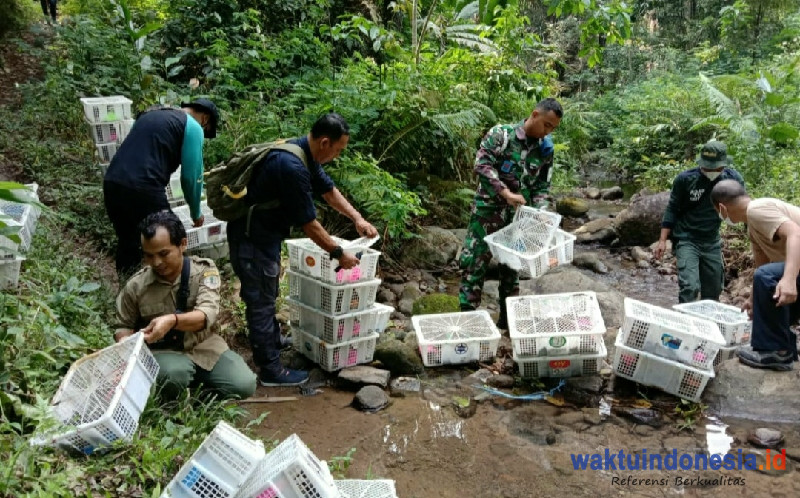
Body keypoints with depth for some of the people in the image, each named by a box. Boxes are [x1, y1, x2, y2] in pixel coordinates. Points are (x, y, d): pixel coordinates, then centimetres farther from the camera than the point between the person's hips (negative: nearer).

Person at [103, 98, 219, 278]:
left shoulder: (151, 114, 27)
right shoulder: (192, 127, 3)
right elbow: (191, 176, 1)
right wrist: (196, 213, 16)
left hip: (111, 183, 8)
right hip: (143, 190, -8)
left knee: (127, 243, 22)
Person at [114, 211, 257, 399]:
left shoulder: (204, 270, -9)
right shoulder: (136, 285, -6)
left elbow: (206, 315, -24)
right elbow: (124, 326, 10)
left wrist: (172, 320, -44)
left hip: (205, 347, 1)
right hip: (164, 352, -1)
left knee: (244, 385, -21)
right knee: (174, 375, -36)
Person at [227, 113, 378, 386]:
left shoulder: (304, 153, 0)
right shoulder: (292, 167, -31)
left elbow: (328, 189, 14)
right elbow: (309, 224, -25)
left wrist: (357, 218, 6)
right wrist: (339, 253, -15)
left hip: (266, 231, 10)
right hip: (252, 237, -10)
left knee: (266, 295, 24)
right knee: (261, 300, 0)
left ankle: (270, 343, 42)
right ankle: (271, 370, 10)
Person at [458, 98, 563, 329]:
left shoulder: (546, 150, 4)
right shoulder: (501, 134, -9)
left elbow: (542, 186, 9)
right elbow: (482, 164, -18)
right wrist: (506, 193, -25)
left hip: (518, 215, 4)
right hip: (488, 209, -4)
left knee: (512, 266, 12)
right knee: (474, 262, -4)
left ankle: (508, 317, 24)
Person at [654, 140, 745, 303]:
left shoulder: (733, 179, -5)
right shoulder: (685, 179, -12)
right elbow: (672, 209, -5)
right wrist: (663, 240, -8)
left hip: (712, 243, 4)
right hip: (686, 240, -4)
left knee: (712, 292, 11)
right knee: (689, 287, -19)